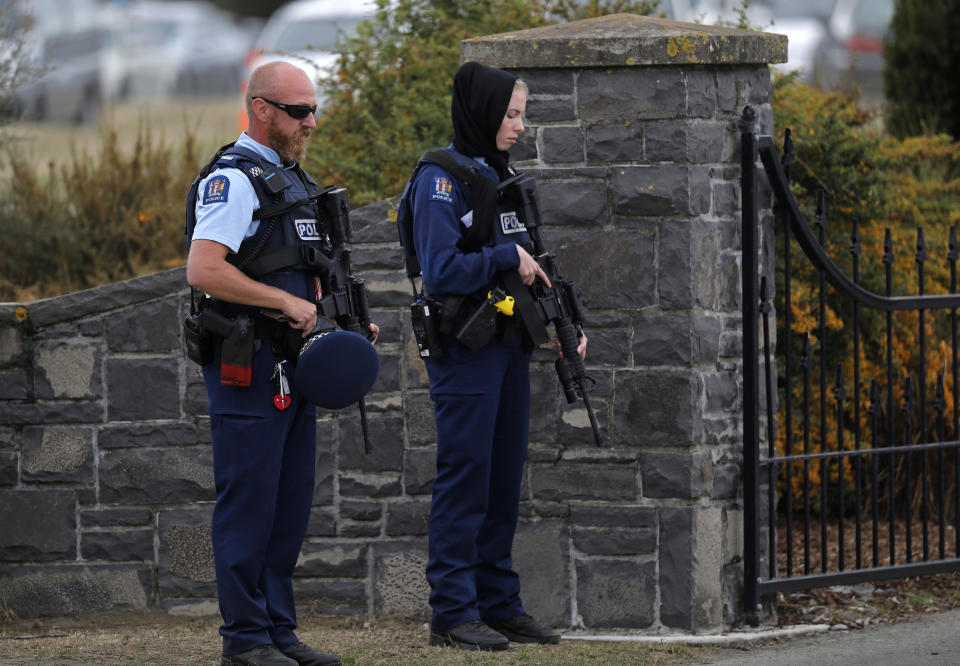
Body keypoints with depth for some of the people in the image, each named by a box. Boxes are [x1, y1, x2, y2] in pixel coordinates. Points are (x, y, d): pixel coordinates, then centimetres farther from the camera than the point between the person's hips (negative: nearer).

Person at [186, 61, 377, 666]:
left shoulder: (295, 181, 18)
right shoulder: (233, 180, -12)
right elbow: (203, 270, -23)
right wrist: (285, 302, -19)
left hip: (295, 366, 9)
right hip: (247, 367, -9)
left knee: (291, 505, 11)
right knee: (249, 504, -6)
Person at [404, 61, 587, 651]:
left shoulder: (503, 176, 15)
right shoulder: (442, 180, -11)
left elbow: (527, 264, 21)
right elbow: (441, 271, -20)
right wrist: (507, 258, -14)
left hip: (510, 347, 8)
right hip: (465, 351, -8)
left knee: (504, 484, 11)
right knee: (465, 481, -5)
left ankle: (500, 604, 17)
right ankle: (454, 613, -2)